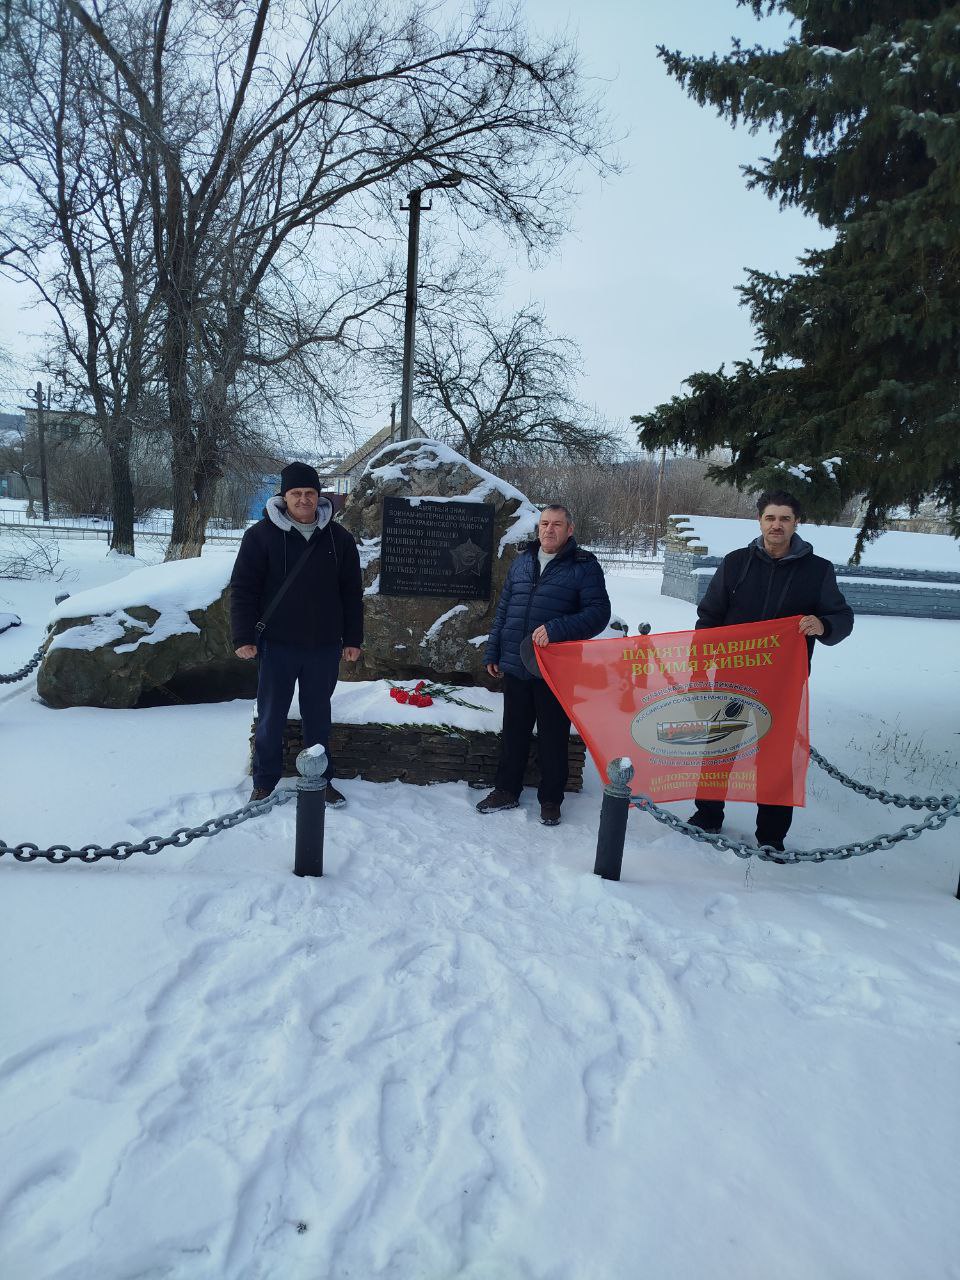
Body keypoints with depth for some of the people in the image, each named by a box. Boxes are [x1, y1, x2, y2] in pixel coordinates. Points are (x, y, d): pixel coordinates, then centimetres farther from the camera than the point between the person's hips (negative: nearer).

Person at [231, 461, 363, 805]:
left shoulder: (338, 538, 2)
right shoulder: (262, 535, -5)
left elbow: (351, 593, 7)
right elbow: (243, 588, -5)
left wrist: (352, 639, 6)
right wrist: (243, 637, -10)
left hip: (325, 646, 2)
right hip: (277, 644, -2)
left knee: (318, 715, 13)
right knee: (271, 717, 8)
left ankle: (321, 780, 27)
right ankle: (264, 782, 24)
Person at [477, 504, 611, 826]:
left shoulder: (584, 566, -4)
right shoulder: (522, 562, 11)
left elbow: (598, 613, -12)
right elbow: (503, 609, 16)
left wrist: (555, 630, -23)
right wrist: (493, 653, 15)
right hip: (515, 666, 4)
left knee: (553, 737, 8)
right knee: (514, 732, 15)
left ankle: (550, 799, 23)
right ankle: (507, 790, 30)